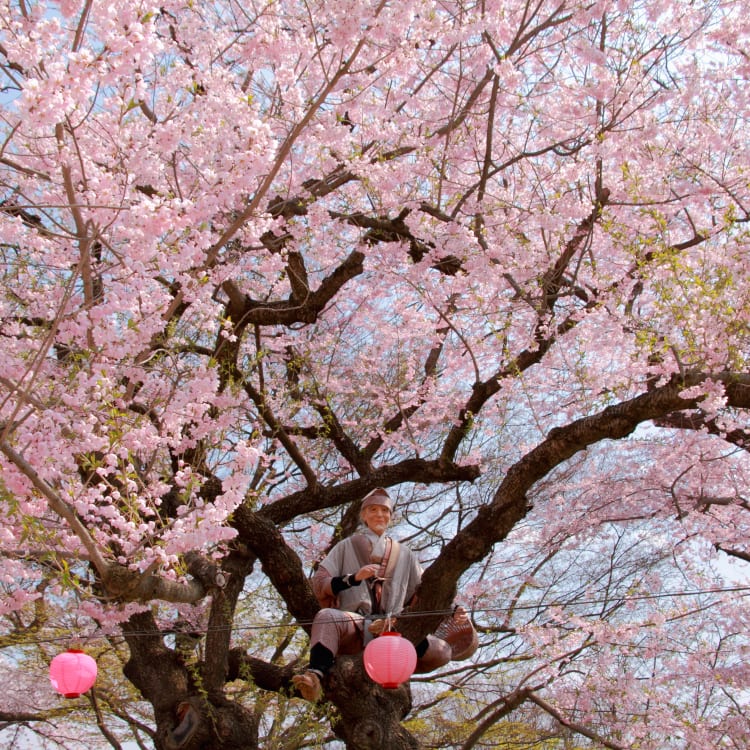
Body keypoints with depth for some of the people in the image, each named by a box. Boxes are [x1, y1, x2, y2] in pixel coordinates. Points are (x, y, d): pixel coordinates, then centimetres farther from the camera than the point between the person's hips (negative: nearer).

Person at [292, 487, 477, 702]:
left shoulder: (404, 554, 27)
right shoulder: (347, 547, 20)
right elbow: (319, 585, 8)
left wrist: (451, 613, 3)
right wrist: (355, 577, -8)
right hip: (353, 627, -2)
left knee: (441, 650, -24)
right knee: (327, 616, -37)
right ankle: (315, 676, -51)